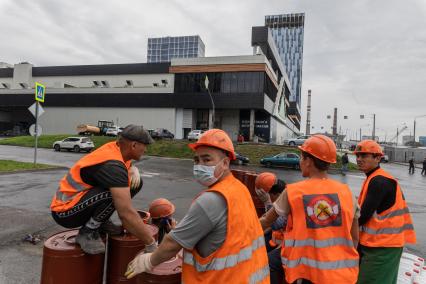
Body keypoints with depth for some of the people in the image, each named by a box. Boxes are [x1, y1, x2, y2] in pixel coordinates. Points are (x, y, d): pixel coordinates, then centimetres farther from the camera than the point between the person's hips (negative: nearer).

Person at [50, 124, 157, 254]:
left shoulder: (114, 148, -4)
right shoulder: (112, 164, -30)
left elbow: (128, 166, 20)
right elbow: (127, 213, -34)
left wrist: (133, 170, -6)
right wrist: (151, 244, -26)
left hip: (79, 197, 9)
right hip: (65, 211, -9)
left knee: (136, 182, -2)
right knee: (114, 193, -35)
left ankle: (101, 221, 10)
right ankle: (87, 232, -10)